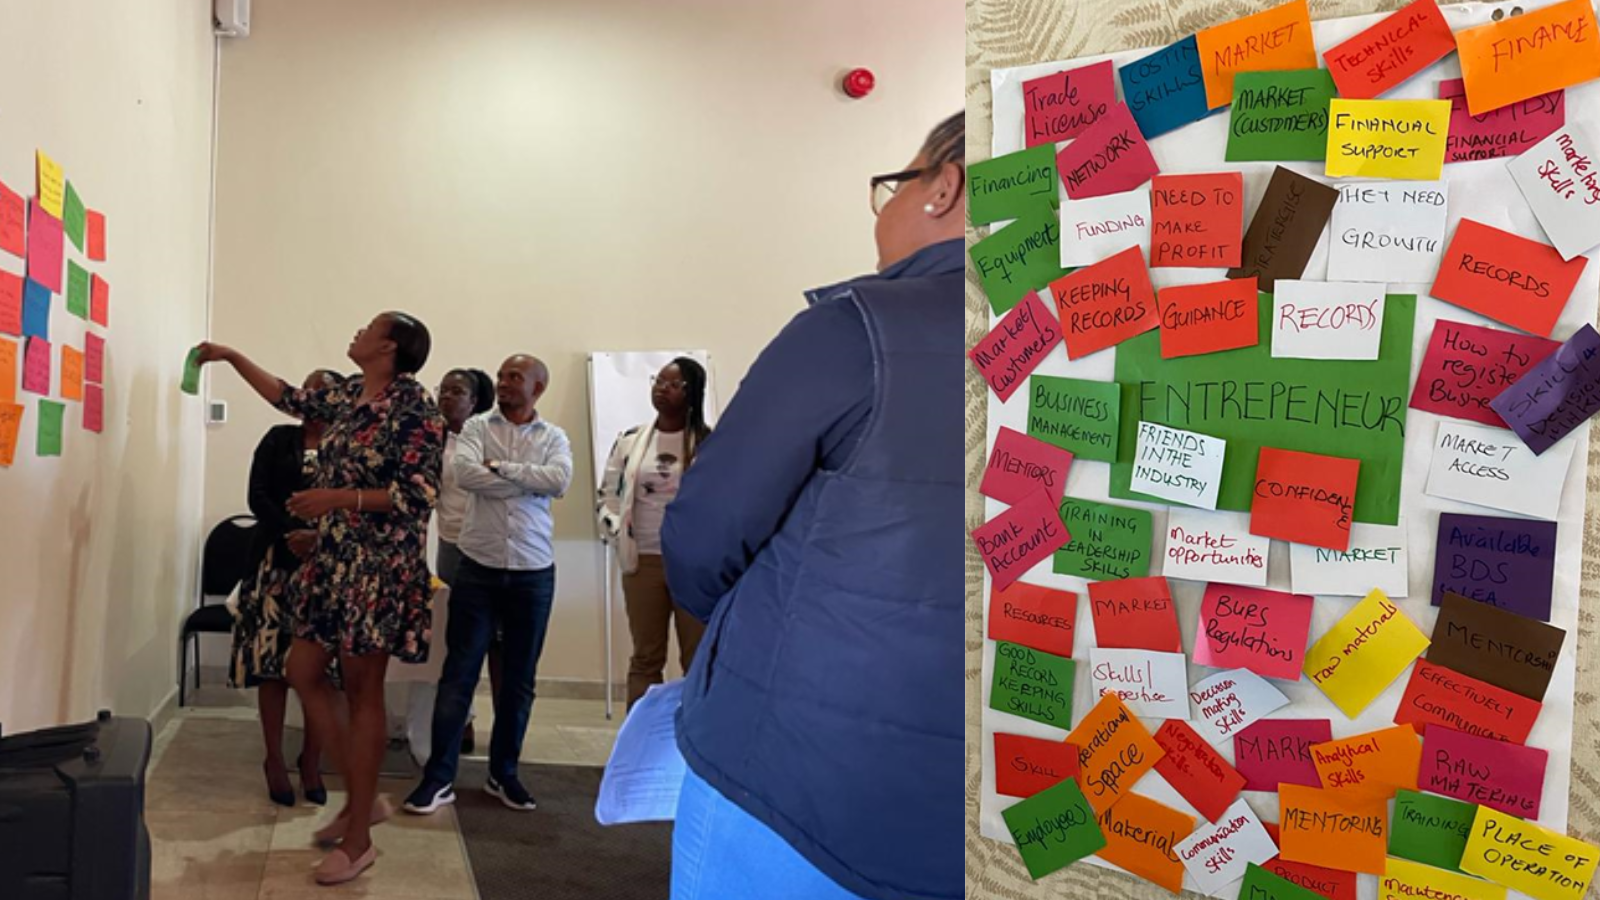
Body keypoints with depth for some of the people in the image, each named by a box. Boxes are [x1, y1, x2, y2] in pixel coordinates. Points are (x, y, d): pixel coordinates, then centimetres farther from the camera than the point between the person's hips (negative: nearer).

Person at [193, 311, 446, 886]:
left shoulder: (414, 406, -14)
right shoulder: (349, 395, 10)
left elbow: (419, 495, -19)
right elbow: (291, 399, 28)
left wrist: (337, 497, -22)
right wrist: (232, 357, 29)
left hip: (381, 564, -9)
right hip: (334, 559, 9)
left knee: (362, 691, -3)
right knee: (304, 674, 10)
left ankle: (358, 842, 9)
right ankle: (362, 800, 23)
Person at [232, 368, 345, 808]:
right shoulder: (278, 438, 9)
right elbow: (257, 496, -1)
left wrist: (319, 536, -21)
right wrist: (291, 534, -17)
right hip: (276, 560, 1)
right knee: (272, 660, 0)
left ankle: (311, 761, 13)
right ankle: (275, 760, 12)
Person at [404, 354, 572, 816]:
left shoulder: (554, 438, 4)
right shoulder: (476, 428, 3)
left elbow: (559, 481, -15)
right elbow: (463, 473, -16)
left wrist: (500, 467, -13)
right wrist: (529, 482, -12)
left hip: (533, 573, 1)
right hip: (478, 568, -1)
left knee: (519, 679, 10)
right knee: (459, 673, 2)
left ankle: (503, 773, 24)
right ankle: (439, 776, 11)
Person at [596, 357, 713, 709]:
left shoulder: (709, 443, -2)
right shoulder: (630, 440, 6)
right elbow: (607, 496, 11)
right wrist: (617, 532, -4)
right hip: (643, 561, 3)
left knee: (699, 659, 6)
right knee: (646, 658, 10)